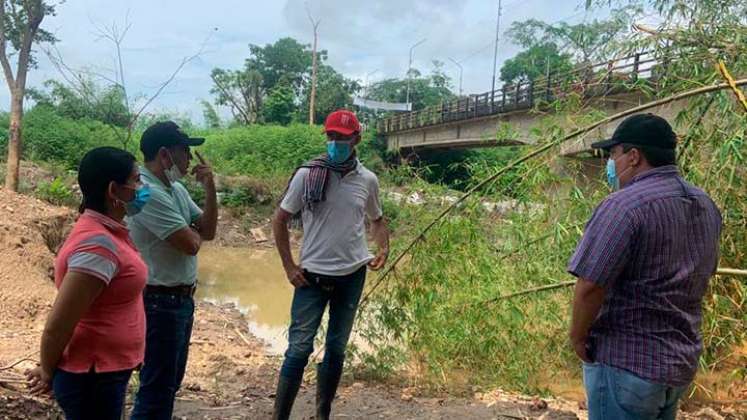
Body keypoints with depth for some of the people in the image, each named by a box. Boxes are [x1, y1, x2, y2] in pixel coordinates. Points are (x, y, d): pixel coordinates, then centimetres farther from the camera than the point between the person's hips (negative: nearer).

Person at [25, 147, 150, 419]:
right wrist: (48, 373, -7)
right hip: (92, 379, -9)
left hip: (106, 372, 9)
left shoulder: (105, 231, 4)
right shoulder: (98, 243, -25)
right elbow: (57, 326, -24)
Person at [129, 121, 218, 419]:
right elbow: (190, 244, -26)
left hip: (181, 298, 9)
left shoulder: (177, 189, 8)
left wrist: (210, 188, -3)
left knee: (170, 381, 22)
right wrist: (195, 231, -2)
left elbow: (208, 232, 8)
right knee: (157, 387, 3)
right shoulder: (147, 192, -22)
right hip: (161, 302, -9)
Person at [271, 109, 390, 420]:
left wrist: (383, 249, -3)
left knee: (336, 349, 13)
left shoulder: (368, 180, 2)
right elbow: (280, 220, 0)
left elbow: (377, 220, 17)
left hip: (352, 276, 3)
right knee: (299, 348, -4)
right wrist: (289, 267, -5)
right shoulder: (307, 175, -6)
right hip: (313, 275, -3)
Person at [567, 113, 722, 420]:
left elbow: (590, 285, -25)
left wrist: (577, 337, -10)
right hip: (683, 361, 8)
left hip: (626, 362, -8)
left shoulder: (624, 205, -21)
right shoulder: (705, 205, 7)